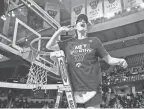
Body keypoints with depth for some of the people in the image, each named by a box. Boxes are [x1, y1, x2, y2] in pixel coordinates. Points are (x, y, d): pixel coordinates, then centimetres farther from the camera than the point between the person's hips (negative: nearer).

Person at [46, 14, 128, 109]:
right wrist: (60, 30, 10)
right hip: (74, 90, 2)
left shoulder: (94, 41, 11)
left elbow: (109, 59, 9)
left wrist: (119, 61, -13)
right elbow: (49, 46, 16)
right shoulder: (68, 43, 15)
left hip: (92, 89, -2)